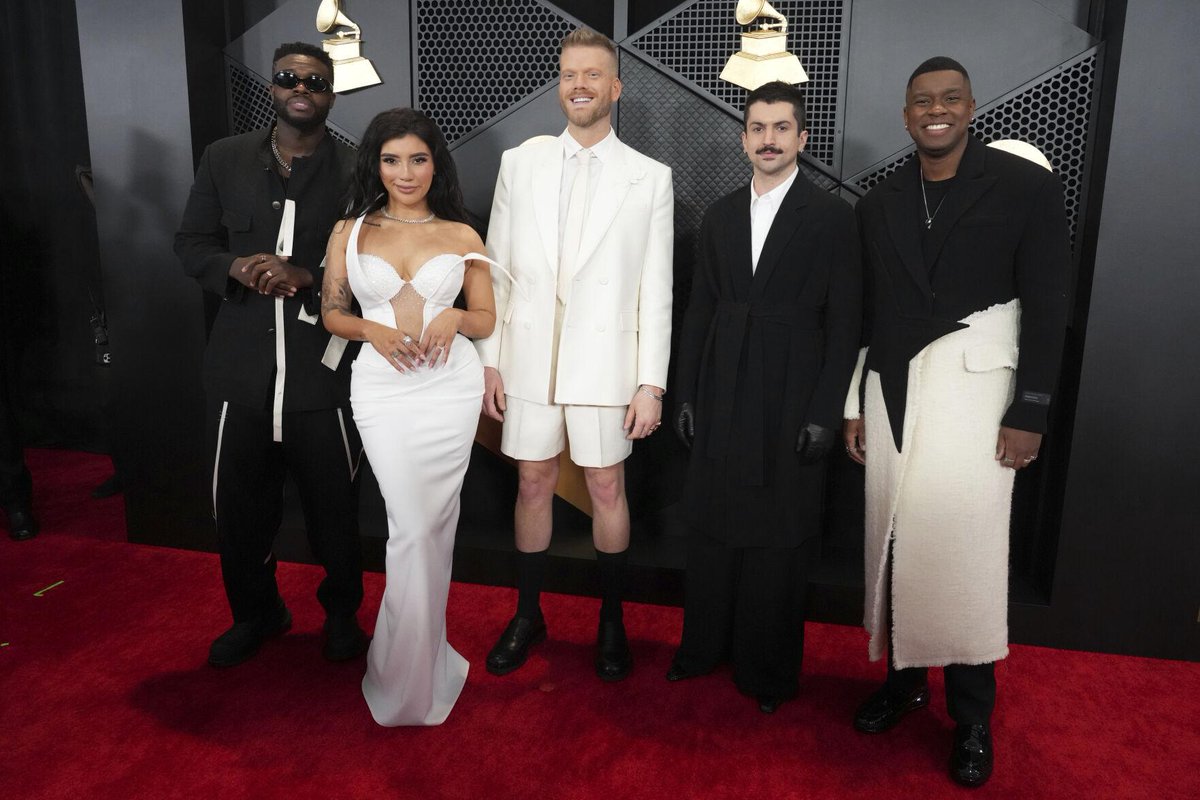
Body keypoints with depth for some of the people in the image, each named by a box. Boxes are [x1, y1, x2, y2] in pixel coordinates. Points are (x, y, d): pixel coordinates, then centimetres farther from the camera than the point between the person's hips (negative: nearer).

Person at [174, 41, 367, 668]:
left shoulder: (355, 170, 0)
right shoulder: (224, 159, 8)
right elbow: (191, 243, 11)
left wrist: (307, 276, -18)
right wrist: (236, 269, -10)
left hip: (324, 366, -2)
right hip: (242, 365, 3)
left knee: (334, 505, 9)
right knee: (238, 505, 12)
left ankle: (341, 613, 33)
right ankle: (255, 613, 36)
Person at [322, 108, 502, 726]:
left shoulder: (462, 236, 6)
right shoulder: (349, 232, 6)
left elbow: (487, 320, 8)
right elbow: (332, 312, 10)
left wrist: (454, 317, -13)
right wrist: (375, 331, -10)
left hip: (450, 387, 1)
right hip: (383, 389, -1)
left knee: (431, 523, 8)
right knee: (413, 526, -3)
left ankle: (406, 658, 31)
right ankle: (419, 675, 18)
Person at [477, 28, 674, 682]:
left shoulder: (649, 178, 0)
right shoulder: (519, 163, 5)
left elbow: (656, 291, -1)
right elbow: (496, 270, 6)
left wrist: (651, 383, -6)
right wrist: (488, 359, 1)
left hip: (605, 364, -1)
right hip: (528, 358, 2)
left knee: (607, 489, 8)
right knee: (532, 486, 11)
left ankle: (611, 621, 28)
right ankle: (528, 615, 30)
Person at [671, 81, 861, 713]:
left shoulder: (831, 217, -3)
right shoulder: (720, 216, 10)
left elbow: (844, 324, -6)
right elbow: (699, 311, 11)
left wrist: (825, 415, -10)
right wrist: (686, 395, 7)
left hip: (791, 408, -4)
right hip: (722, 404, 4)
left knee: (779, 543, 6)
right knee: (712, 531, 13)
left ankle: (769, 671, 25)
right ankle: (704, 646, 32)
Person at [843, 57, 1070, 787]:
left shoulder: (1027, 186, -2)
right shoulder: (880, 204, 10)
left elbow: (1048, 308, -5)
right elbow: (868, 312, 12)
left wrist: (1030, 413, -11)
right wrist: (855, 404, 9)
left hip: (973, 390, -4)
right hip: (893, 391, 4)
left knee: (961, 547, -3)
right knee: (895, 544, 7)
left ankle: (972, 713, 14)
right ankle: (904, 678, 25)